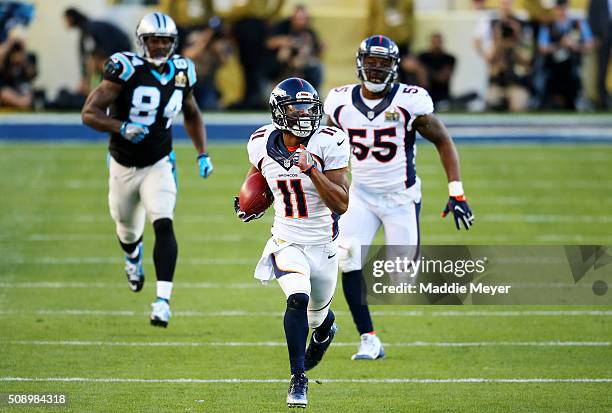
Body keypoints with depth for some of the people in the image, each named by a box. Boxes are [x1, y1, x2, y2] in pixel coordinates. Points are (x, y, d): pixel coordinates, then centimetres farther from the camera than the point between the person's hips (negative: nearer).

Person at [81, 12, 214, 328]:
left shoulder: (181, 74, -3)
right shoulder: (127, 70, -17)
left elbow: (192, 115, 16)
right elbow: (89, 113, -18)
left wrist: (203, 154, 5)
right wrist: (122, 128, -33)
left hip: (159, 166, 1)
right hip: (124, 167, -1)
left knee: (164, 226, -21)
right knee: (128, 230, 19)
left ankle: (163, 300, -26)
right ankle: (133, 258, 57)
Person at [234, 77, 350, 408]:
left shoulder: (327, 143, -20)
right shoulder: (263, 144, -9)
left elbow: (342, 204, -23)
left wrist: (312, 169, -33)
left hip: (323, 244, 0)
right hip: (287, 241, 0)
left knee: (318, 315, 17)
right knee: (298, 300, -25)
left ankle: (325, 327, 58)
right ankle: (298, 379, -13)